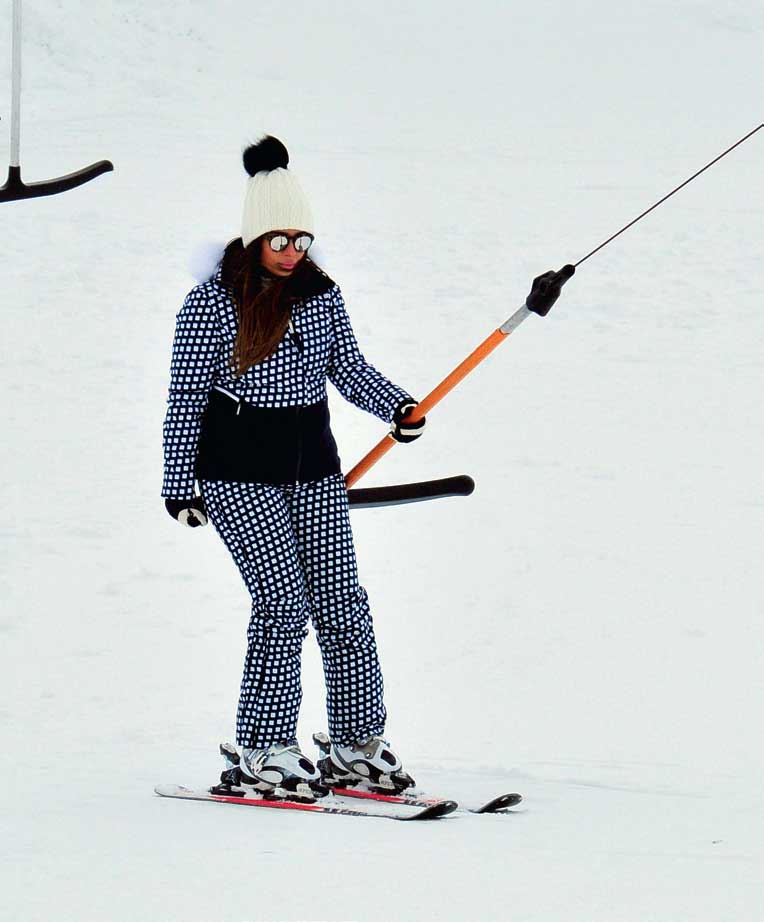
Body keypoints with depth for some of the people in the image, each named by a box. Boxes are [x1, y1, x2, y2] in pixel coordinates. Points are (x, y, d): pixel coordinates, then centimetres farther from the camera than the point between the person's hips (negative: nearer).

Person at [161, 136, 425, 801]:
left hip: (314, 468, 5)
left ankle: (359, 744, 11)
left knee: (341, 603, 0)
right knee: (284, 602, -13)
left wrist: (396, 406, -5)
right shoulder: (212, 303, -6)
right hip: (239, 472, -5)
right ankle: (265, 752, -3)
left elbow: (349, 368, 14)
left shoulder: (321, 295, 7)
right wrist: (179, 487, -4)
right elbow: (186, 398, -3)